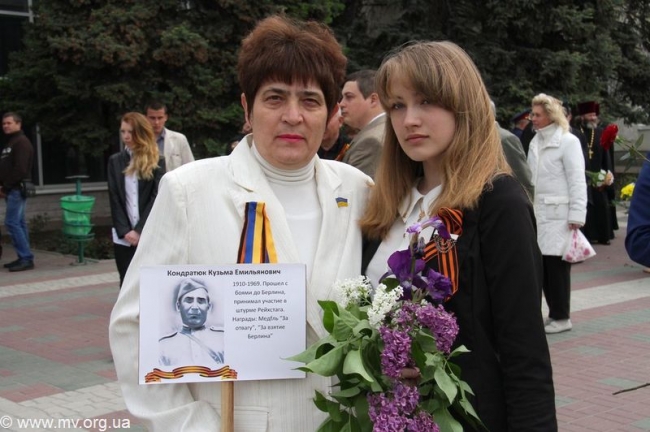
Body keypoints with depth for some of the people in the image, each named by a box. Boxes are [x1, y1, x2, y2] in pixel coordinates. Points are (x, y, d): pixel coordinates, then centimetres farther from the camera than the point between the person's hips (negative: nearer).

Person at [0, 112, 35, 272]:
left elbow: (20, 169, -20)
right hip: (13, 189, 10)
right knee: (18, 223, 9)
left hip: (17, 189, -10)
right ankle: (24, 258, 12)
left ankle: (26, 258, -12)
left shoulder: (22, 142, -11)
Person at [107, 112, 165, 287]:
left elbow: (157, 198, -4)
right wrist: (124, 231, -7)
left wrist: (139, 230, -12)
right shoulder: (115, 161, 10)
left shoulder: (156, 162, 3)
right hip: (123, 237, 2)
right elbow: (114, 199, 4)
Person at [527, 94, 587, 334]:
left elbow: (577, 181, -9)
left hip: (558, 215, -6)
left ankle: (562, 317, 5)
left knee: (556, 265, -5)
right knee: (542, 267, 7)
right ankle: (554, 313, 18)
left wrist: (577, 217, -14)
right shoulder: (535, 142, 14)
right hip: (538, 214, 7)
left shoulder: (568, 141, -6)